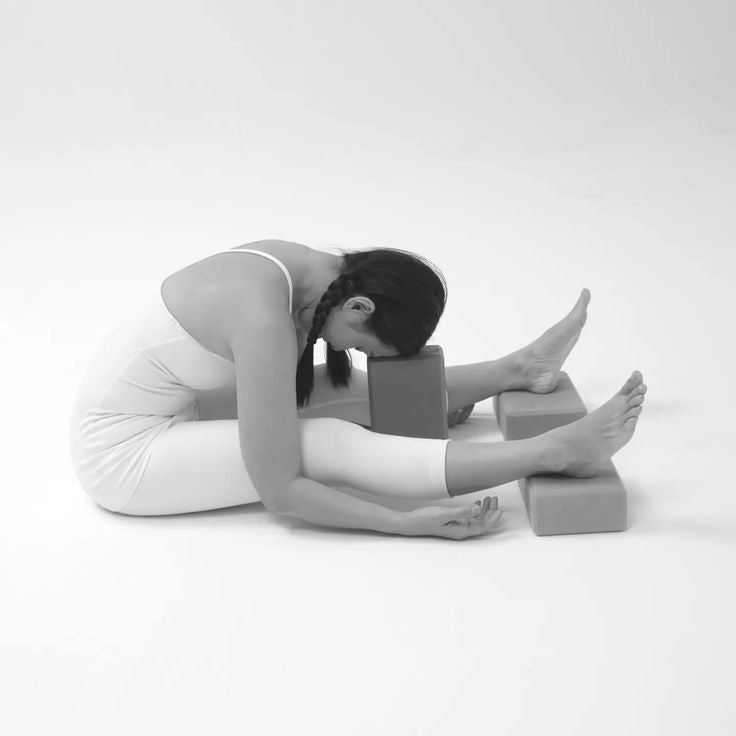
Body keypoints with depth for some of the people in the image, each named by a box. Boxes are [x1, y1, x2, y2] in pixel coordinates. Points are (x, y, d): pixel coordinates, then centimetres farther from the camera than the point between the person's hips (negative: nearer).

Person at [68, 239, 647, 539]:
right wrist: (408, 523, -27)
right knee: (328, 444, -20)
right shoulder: (266, 320, -32)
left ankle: (516, 370, 16)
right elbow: (279, 489, -30)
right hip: (121, 456, -9)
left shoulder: (296, 264, -5)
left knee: (354, 393, 5)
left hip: (165, 409, 9)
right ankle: (553, 452, -23)